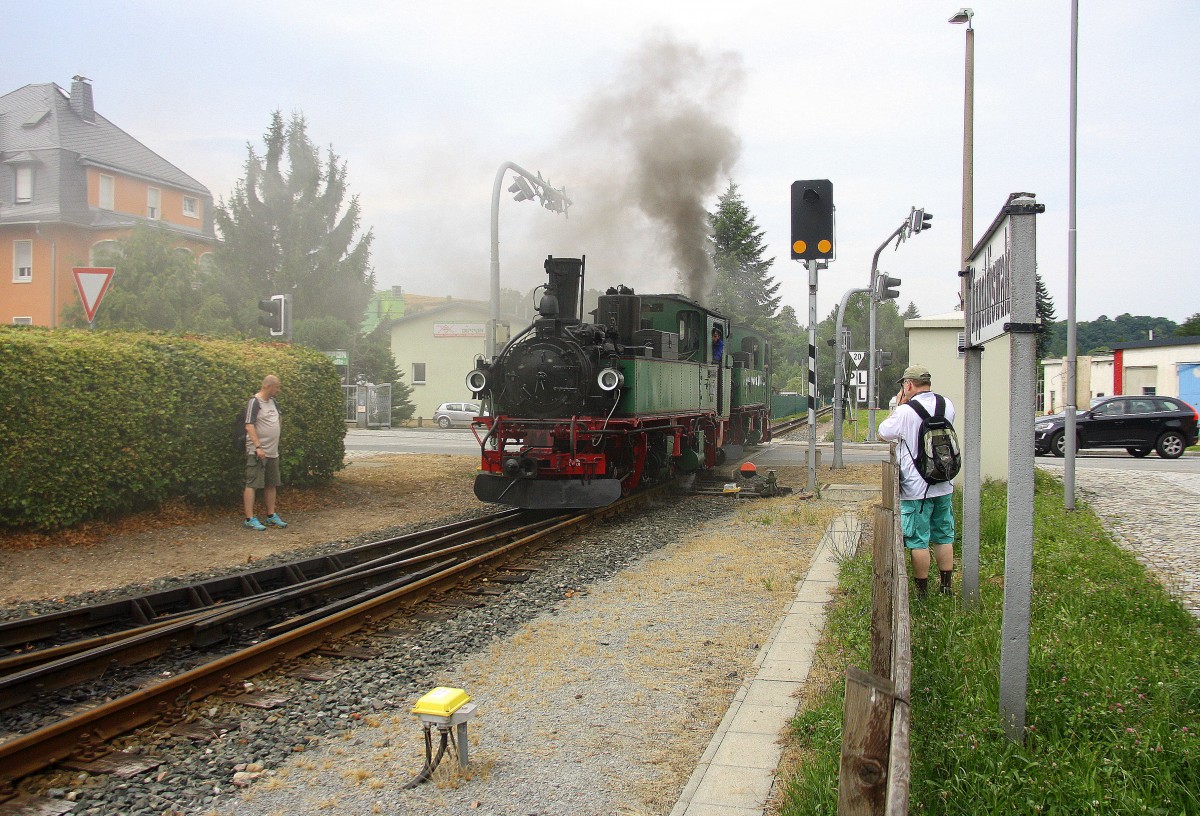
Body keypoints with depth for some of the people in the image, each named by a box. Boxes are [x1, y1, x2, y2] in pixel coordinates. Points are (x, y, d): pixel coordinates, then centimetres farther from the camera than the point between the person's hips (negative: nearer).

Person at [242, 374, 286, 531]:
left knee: (271, 485, 13)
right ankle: (249, 519, -6)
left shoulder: (273, 402, 13)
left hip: (273, 452, 9)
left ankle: (271, 516, 22)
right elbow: (249, 426, -17)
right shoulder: (254, 402, -11)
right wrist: (258, 447, -23)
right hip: (257, 452, -8)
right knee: (252, 484, -6)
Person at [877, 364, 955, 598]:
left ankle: (922, 590, 10)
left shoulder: (905, 412, -16)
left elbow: (883, 433, 0)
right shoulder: (947, 405, 1)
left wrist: (898, 406, 6)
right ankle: (946, 586, 23)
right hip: (944, 486, 6)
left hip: (915, 489, -6)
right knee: (944, 537, 16)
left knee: (918, 541, 3)